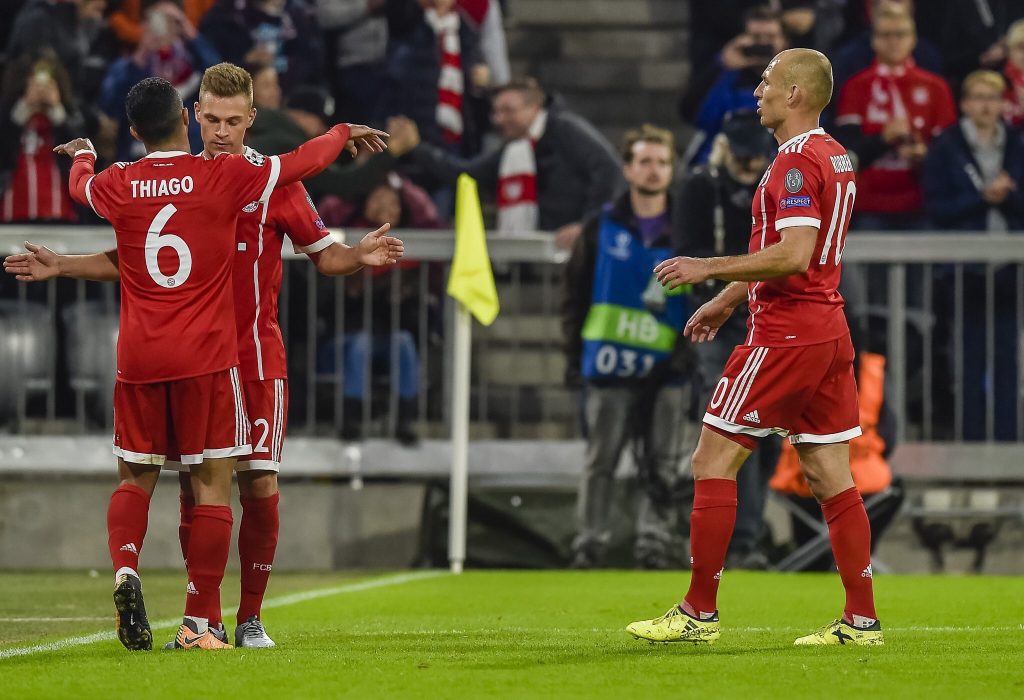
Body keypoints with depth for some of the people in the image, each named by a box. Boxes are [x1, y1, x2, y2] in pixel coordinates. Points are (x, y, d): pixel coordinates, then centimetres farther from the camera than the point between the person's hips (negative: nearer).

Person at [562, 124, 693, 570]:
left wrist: (690, 349, -3)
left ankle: (654, 543, 7)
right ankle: (589, 543, 5)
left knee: (662, 467, 2)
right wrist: (576, 351, 2)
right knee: (600, 462, 1)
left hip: (667, 368, 1)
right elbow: (574, 292, 8)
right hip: (610, 365, -1)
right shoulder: (602, 228, 5)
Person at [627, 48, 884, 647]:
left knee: (713, 461, -2)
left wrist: (709, 268, -17)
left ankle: (700, 613, -1)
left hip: (786, 337, -9)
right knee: (830, 475, 8)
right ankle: (862, 620, 4)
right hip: (830, 330, 9)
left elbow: (793, 256, -24)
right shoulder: (836, 157, 16)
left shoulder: (796, 161, -15)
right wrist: (729, 300, 29)